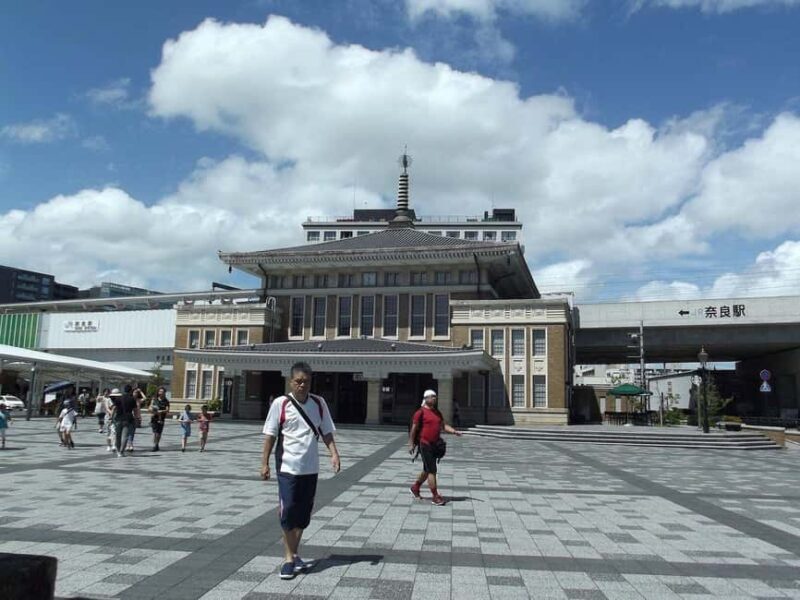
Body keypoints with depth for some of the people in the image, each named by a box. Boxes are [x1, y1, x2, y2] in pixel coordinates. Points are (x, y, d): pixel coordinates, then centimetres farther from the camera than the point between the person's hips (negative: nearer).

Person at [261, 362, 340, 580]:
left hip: (310, 468, 4)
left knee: (303, 513, 11)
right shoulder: (281, 404, -8)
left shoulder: (319, 403, 2)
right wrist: (264, 462, -5)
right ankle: (289, 558, 11)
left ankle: (294, 555, 26)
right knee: (288, 511, -4)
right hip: (287, 467, -3)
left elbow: (326, 432, 9)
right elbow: (270, 435, -3)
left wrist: (334, 453, -4)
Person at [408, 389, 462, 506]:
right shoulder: (421, 412, -9)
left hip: (434, 445, 8)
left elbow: (444, 425, 11)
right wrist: (411, 444, -9)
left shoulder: (437, 412, 14)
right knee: (432, 471, -9)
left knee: (427, 470, 17)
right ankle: (435, 497, -4)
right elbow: (413, 428, -8)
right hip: (424, 445, -8)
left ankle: (415, 488, 36)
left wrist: (454, 431, -6)